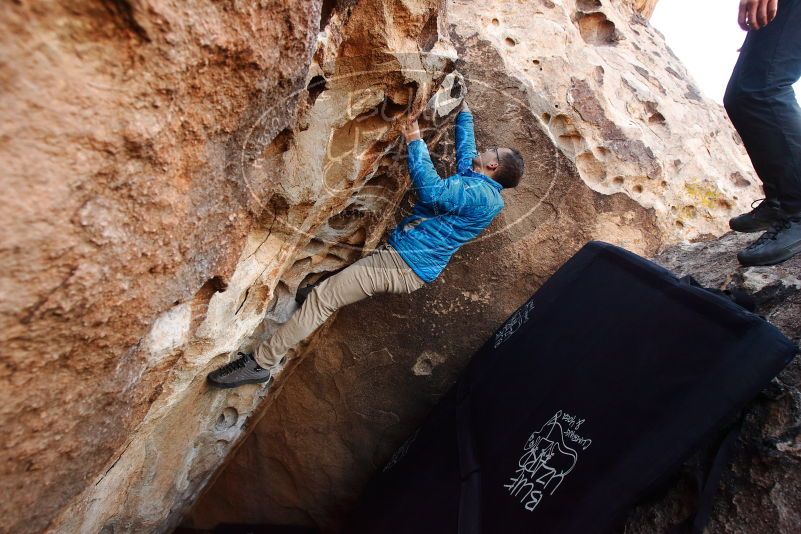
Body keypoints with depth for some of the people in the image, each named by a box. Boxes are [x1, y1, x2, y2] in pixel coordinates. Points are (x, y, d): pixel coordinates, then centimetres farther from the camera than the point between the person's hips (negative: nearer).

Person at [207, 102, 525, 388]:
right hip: (400, 256, 10)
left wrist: (414, 141, -18)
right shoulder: (473, 178, 14)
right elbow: (466, 149, 31)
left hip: (404, 266, -10)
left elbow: (430, 191, -28)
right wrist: (464, 111, 42)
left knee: (321, 297, -11)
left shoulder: (480, 193, -15)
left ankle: (261, 362, -4)